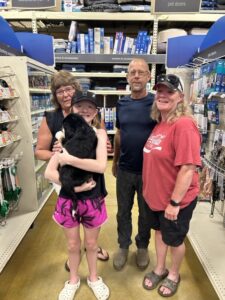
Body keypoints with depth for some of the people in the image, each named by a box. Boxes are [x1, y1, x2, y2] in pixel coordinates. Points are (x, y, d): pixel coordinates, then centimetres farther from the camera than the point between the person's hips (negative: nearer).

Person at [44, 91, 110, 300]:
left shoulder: (99, 134, -8)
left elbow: (101, 165, -24)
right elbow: (49, 172, -10)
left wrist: (70, 159, -26)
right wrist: (73, 186, -20)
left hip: (93, 200, -1)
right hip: (68, 200, 1)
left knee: (91, 243, 20)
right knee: (73, 245, 20)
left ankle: (93, 278, 48)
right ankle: (73, 280, 48)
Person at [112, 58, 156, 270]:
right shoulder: (121, 104, 2)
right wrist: (114, 161, 12)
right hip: (124, 170, 3)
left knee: (145, 212, 16)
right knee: (123, 211, 16)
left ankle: (142, 246, 41)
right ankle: (123, 246, 39)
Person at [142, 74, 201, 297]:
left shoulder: (184, 125, -25)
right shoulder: (159, 123, 3)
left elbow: (187, 169, -27)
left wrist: (174, 202, -22)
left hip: (177, 200, -8)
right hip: (156, 195, 8)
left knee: (174, 239, 17)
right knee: (159, 231, 25)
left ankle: (174, 275, 46)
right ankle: (159, 269, 50)